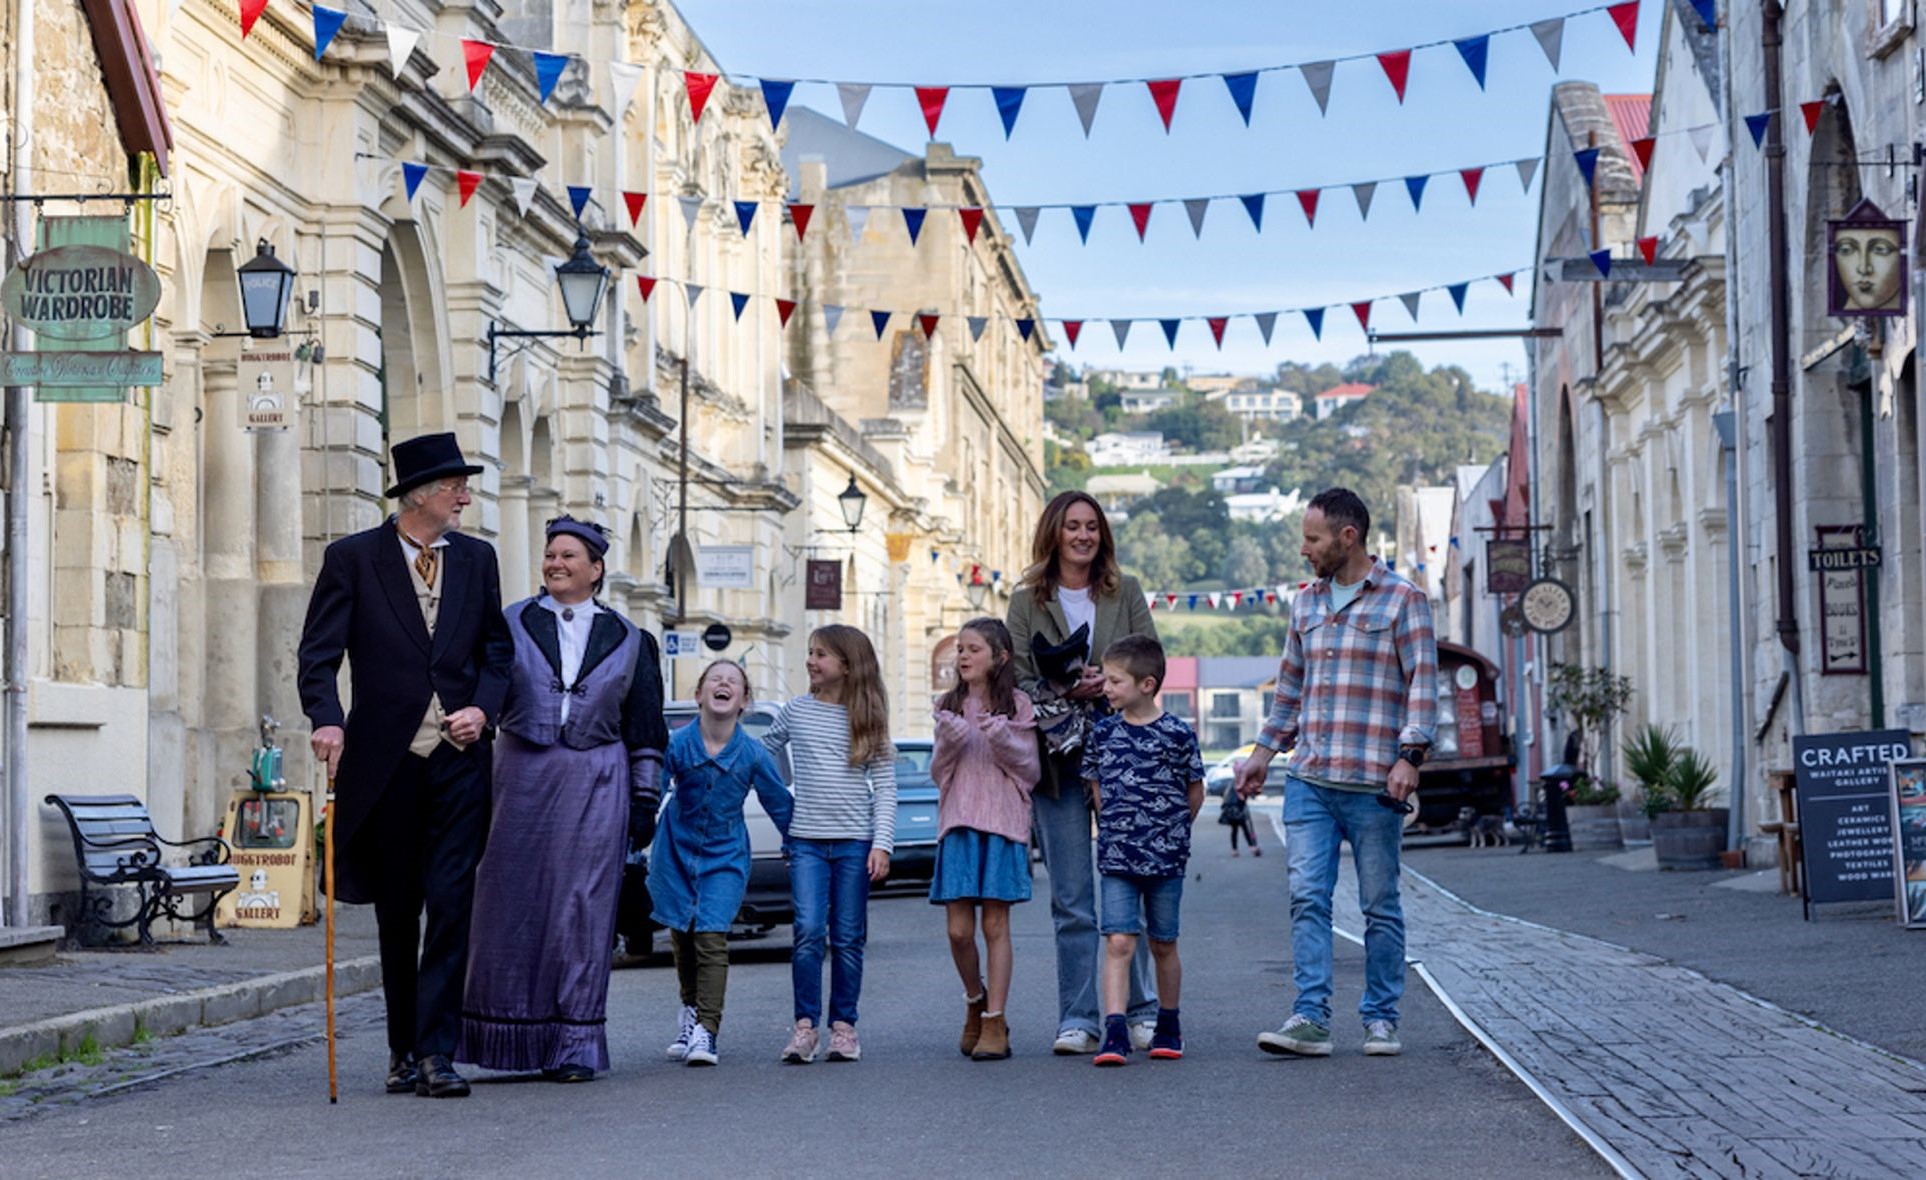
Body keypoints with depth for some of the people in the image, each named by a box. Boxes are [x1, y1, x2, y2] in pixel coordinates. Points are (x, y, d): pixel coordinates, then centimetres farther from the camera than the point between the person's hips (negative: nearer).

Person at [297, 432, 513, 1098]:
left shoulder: (476, 559, 10)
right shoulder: (353, 558, 0)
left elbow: (497, 649, 16)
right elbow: (319, 654, -5)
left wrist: (483, 707, -3)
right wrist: (327, 720, -21)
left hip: (458, 757, 1)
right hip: (386, 761, -1)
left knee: (451, 905, -9)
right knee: (397, 912, 9)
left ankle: (435, 1053, -8)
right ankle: (402, 1049, 22)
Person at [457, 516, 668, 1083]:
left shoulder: (627, 641, 10)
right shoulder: (511, 625, 7)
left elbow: (645, 729, 12)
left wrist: (645, 800, 7)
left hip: (595, 786, 0)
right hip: (521, 778, 0)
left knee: (581, 907, -2)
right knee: (513, 903, 0)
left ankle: (575, 1044, 2)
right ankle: (514, 1038, 9)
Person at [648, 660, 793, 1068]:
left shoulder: (753, 754, -11)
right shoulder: (677, 744, -14)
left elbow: (780, 805, 1)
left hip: (725, 855, -1)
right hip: (677, 852, 1)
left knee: (711, 938, -13)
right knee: (682, 938, 11)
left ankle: (705, 1030, -14)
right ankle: (691, 1011, 34)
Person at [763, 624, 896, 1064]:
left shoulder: (868, 719, 3)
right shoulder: (795, 711, 6)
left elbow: (885, 787, 2)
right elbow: (762, 755, 22)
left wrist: (882, 843, -5)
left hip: (855, 842, 0)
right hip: (806, 840, 0)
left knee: (848, 938, 3)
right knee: (809, 932, -11)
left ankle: (844, 1024, 11)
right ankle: (806, 1024, -5)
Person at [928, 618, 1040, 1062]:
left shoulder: (1017, 705, 3)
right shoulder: (949, 707, 11)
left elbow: (1029, 770, 2)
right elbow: (937, 772, 10)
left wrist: (1002, 738, -15)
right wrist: (948, 743, -10)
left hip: (1002, 823, -2)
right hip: (957, 824, 3)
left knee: (996, 925, -3)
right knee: (959, 930, -1)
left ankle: (994, 1023, 1)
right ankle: (975, 1001, 23)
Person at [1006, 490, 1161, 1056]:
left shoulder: (1126, 592, 11)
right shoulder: (1027, 601, 8)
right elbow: (1019, 677, 3)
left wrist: (1109, 684, -13)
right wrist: (1064, 693, -15)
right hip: (1057, 754, 0)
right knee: (1072, 899, 0)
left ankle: (1140, 1012, 10)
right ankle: (1077, 1020, 4)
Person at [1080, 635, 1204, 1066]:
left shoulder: (1177, 735, -6)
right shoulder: (1103, 733, 4)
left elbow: (1195, 792, 5)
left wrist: (1170, 833, 7)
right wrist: (1115, 831, 9)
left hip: (1165, 858, -2)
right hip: (1116, 858, 2)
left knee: (1163, 945, 10)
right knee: (1118, 942, -9)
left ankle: (1168, 1027, 26)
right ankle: (1115, 1034, -14)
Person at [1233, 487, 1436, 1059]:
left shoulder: (1402, 600, -1)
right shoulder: (1306, 603, 16)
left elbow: (1422, 682, -6)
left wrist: (1409, 755, -16)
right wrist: (1264, 750, 18)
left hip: (1373, 782, -5)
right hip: (1308, 778, 5)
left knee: (1380, 904, 4)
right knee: (1308, 898, -4)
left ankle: (1381, 1017, 13)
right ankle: (1310, 1017, -6)